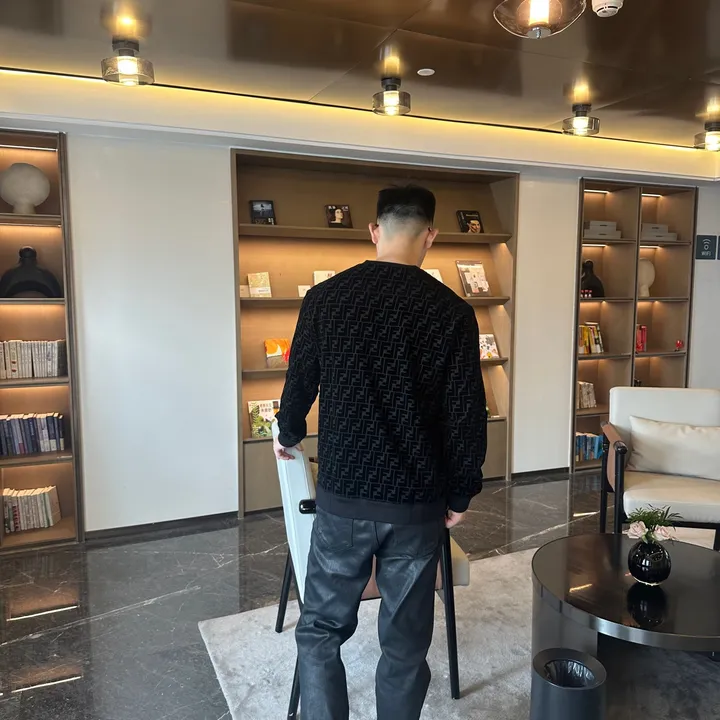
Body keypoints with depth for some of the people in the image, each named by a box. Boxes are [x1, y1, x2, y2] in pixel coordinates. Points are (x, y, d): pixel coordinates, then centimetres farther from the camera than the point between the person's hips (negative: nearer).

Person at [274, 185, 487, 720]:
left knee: (321, 631, 18)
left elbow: (299, 383, 9)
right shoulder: (453, 311, -7)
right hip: (419, 502, 0)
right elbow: (467, 416, -6)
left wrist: (288, 436, 29)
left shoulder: (325, 297, -3)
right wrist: (460, 494, 9)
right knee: (406, 642, 16)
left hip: (343, 494, 1)